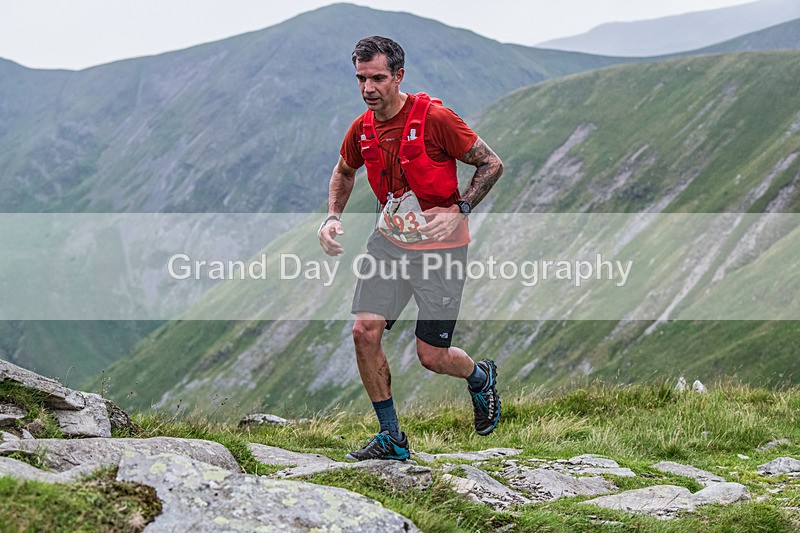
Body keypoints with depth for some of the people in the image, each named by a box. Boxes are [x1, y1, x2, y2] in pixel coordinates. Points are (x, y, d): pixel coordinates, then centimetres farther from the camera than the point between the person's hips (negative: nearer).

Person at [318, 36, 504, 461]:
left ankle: (481, 378, 34)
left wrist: (459, 210, -22)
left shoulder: (435, 118, -19)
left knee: (431, 355, -3)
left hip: (440, 247, -5)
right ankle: (392, 438, 8)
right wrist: (332, 217, 4)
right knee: (364, 331, -8)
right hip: (389, 241, 5)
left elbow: (491, 165, -11)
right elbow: (344, 172, 20)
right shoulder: (362, 129, -2)